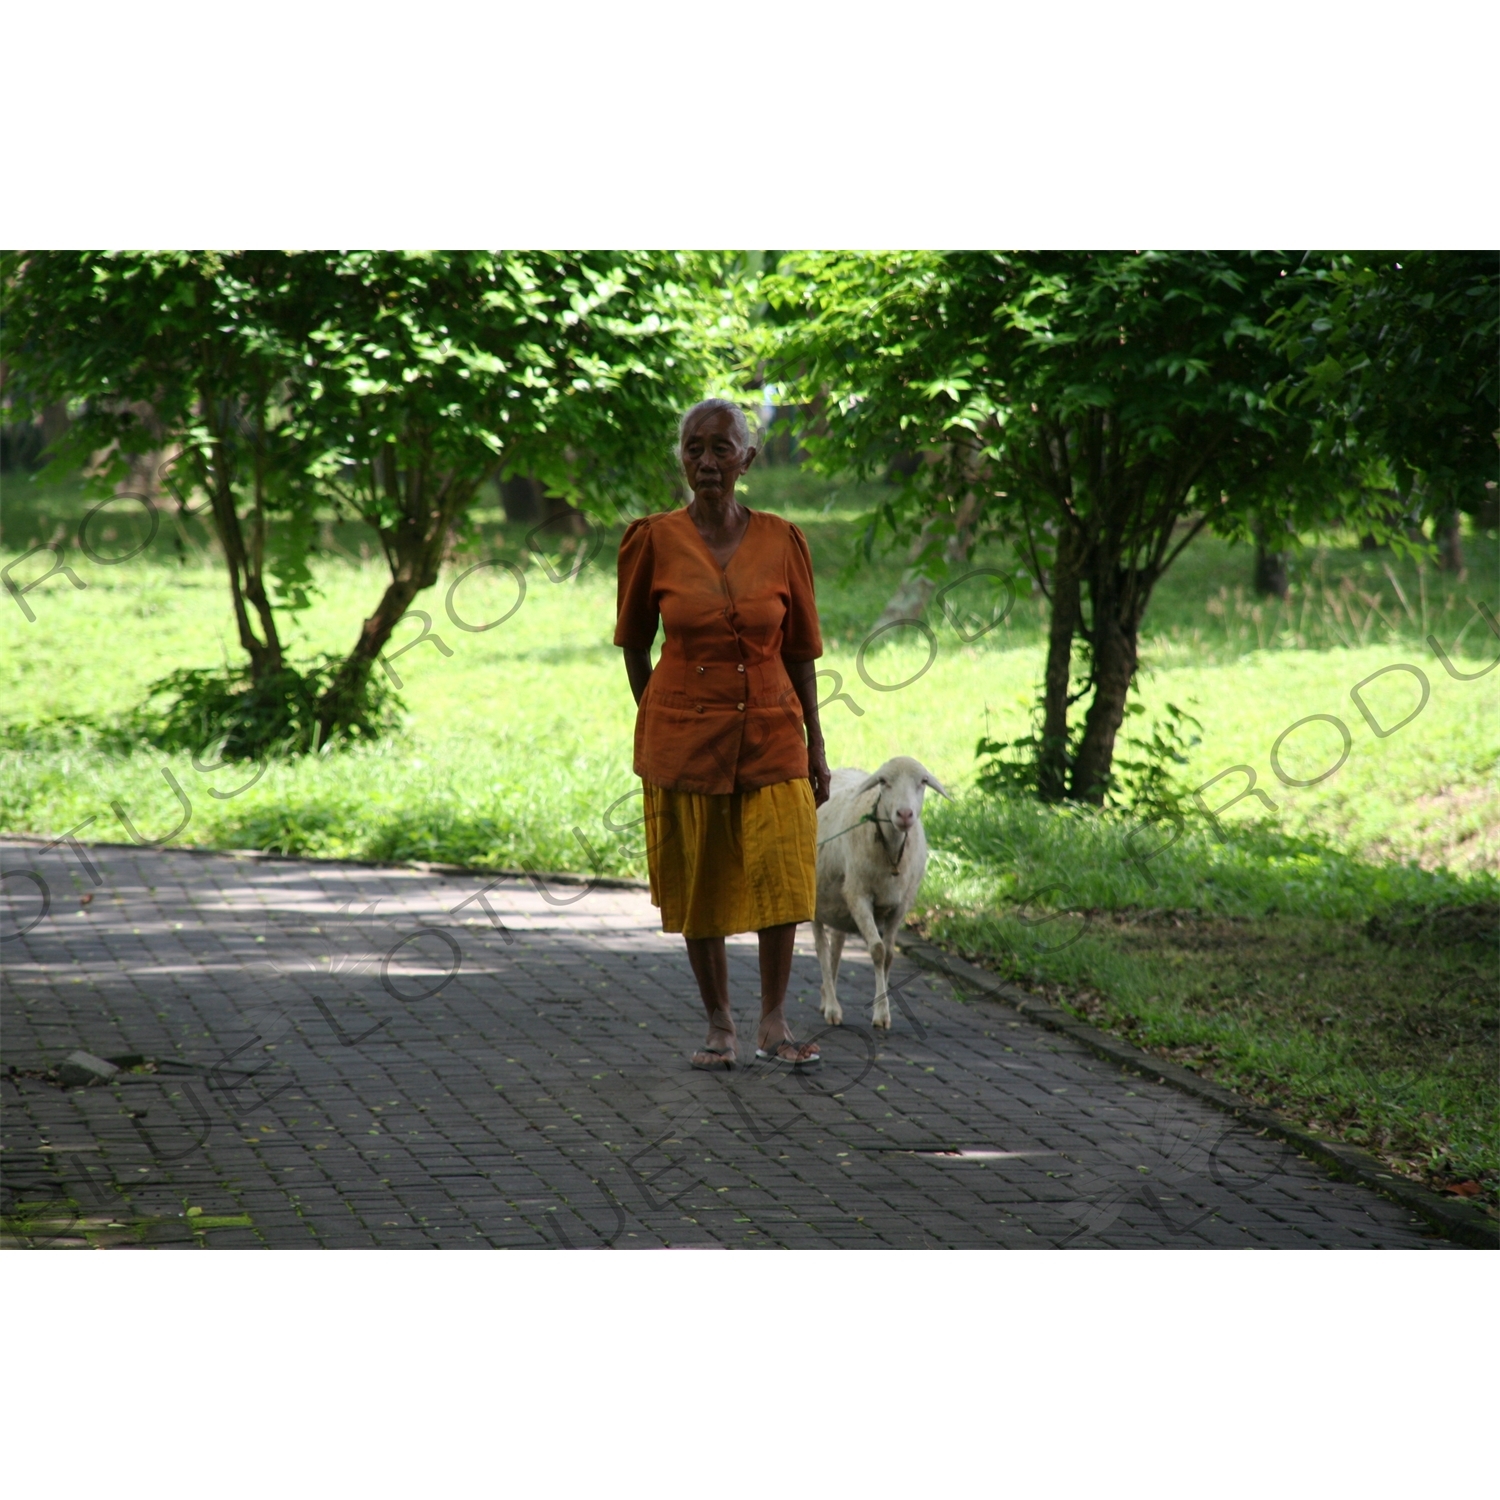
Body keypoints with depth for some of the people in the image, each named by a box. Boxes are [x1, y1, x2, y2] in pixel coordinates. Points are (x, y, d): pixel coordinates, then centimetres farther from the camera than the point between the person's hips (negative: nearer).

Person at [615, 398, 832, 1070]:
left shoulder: (781, 541, 0)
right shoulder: (653, 540, -3)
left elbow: (800, 649, 6)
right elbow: (633, 641, 10)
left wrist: (815, 743, 5)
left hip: (770, 733, 0)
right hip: (684, 735, 0)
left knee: (783, 875, -9)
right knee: (699, 884, 4)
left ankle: (774, 1024, 4)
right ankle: (720, 1026, 16)